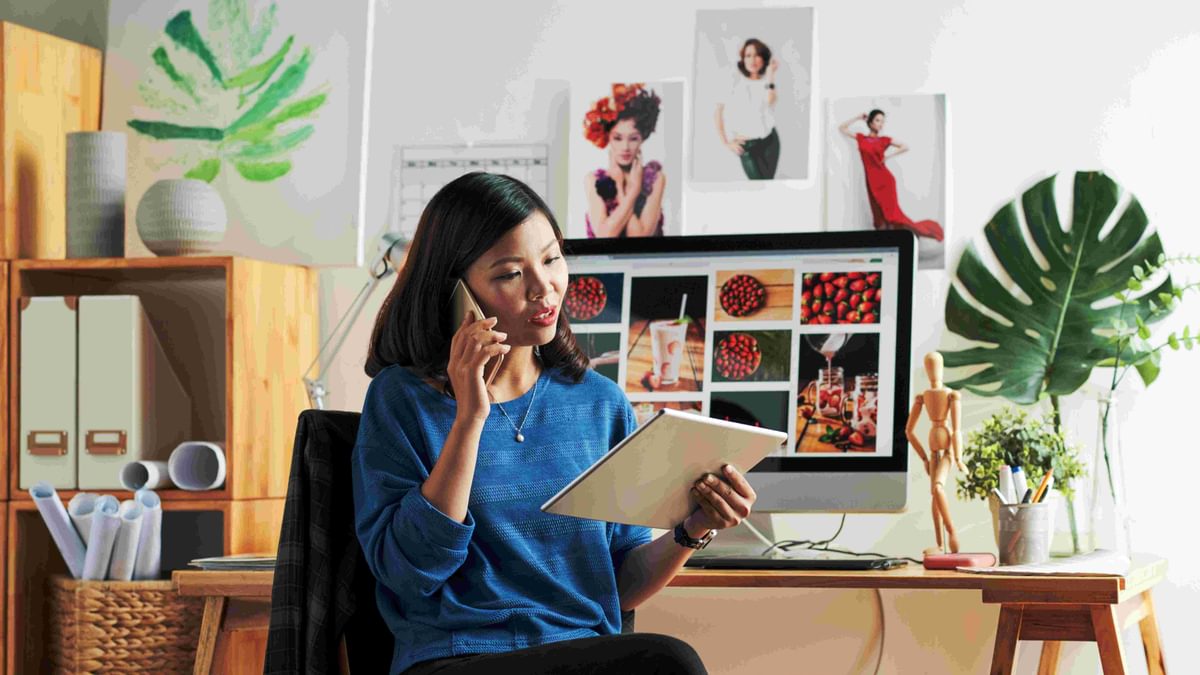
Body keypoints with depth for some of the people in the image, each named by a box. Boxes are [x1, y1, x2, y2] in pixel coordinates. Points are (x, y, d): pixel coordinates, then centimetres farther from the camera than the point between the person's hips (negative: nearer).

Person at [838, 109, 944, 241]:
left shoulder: (884, 140, 5)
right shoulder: (861, 138, 10)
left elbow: (905, 147, 6)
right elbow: (842, 128, 16)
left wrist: (888, 156, -1)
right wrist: (858, 118, 11)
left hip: (885, 179, -3)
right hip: (872, 181, 3)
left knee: (890, 213, -10)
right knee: (879, 216, 4)